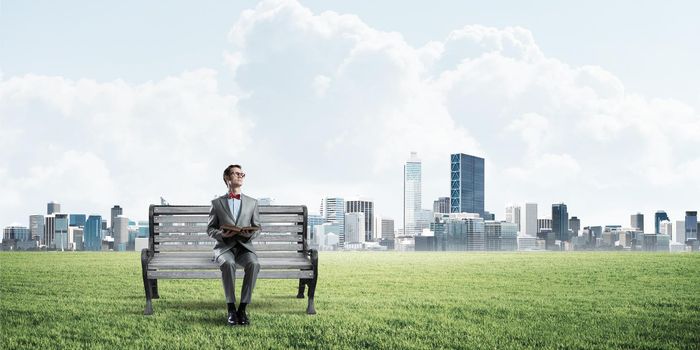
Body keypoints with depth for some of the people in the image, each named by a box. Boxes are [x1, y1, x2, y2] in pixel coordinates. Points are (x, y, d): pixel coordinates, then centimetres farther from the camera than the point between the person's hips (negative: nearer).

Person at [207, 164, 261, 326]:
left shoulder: (252, 202, 16)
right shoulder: (217, 203, 11)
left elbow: (257, 227, 14)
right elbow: (210, 229, 10)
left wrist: (250, 234, -10)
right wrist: (221, 234, -13)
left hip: (245, 246, 1)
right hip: (224, 247, -1)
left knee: (254, 264, -34)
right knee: (228, 263, -38)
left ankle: (242, 308, -30)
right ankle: (231, 309, -31)